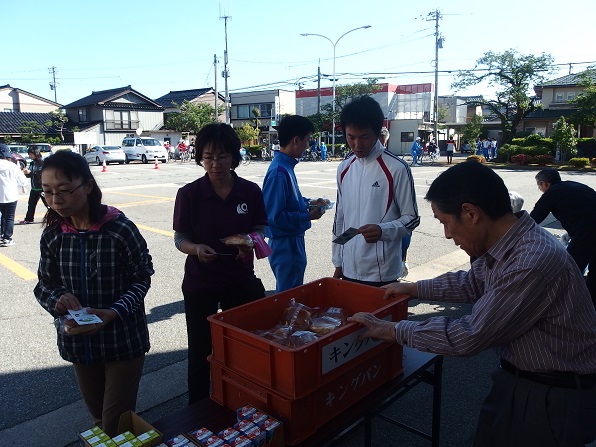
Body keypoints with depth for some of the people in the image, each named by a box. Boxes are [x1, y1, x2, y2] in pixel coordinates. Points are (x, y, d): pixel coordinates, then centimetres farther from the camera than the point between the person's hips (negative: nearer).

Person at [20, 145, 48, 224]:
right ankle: (29, 219, 18)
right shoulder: (32, 163, 11)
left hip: (42, 188, -8)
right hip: (34, 188, 8)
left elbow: (41, 174, -22)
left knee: (48, 204, 0)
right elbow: (29, 175, 15)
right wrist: (26, 172, -5)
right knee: (31, 204, 11)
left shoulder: (42, 162, -12)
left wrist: (30, 172, -24)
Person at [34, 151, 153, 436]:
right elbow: (44, 285, 4)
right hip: (79, 342, 5)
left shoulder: (120, 229, -19)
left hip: (123, 340, -4)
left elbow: (141, 278, -10)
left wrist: (115, 312, -25)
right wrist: (56, 299, -18)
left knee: (117, 423, 5)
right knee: (99, 419, 23)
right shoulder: (52, 235, -6)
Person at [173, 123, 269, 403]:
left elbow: (259, 229, 4)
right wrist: (196, 249, -26)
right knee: (200, 351, 11)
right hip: (200, 284, -1)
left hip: (241, 280, 2)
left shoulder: (250, 191, -6)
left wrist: (252, 241, -19)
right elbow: (180, 239, -5)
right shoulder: (189, 194, -10)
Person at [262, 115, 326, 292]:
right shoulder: (278, 172, -23)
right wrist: (307, 216, -18)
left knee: (295, 291, 23)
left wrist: (308, 203, 6)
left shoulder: (286, 166, 5)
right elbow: (274, 216, -25)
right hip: (285, 244, -9)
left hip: (293, 240, 9)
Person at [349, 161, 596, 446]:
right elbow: (473, 282, 15)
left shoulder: (535, 262, -32)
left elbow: (469, 337, -27)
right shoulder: (504, 243, -6)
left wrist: (394, 331, -17)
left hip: (554, 399, -7)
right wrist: (414, 289, 14)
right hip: (516, 380, 7)